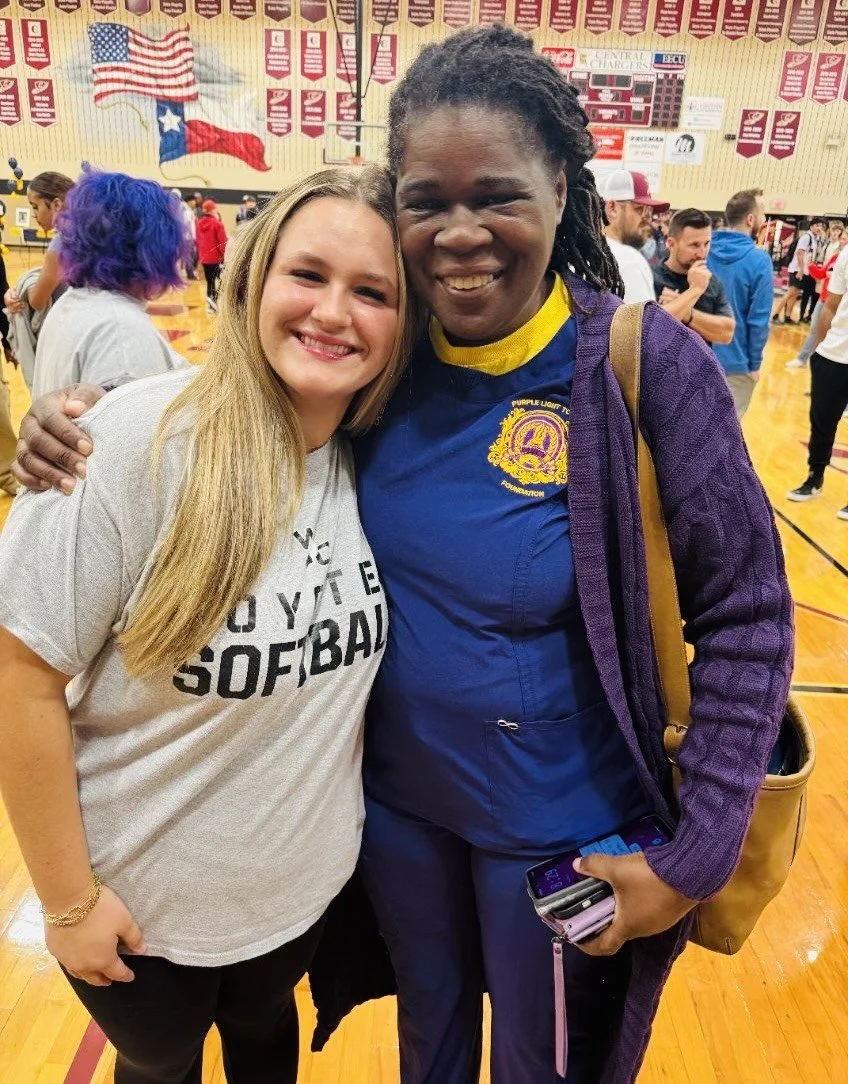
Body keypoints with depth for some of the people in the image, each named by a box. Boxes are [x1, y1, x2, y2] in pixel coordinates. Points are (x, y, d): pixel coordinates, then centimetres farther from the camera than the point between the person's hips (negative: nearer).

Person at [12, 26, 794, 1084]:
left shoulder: (646, 365, -20)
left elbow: (745, 618, -14)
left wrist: (692, 858, -14)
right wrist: (94, 411, -15)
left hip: (558, 823, -2)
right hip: (395, 794, 3)